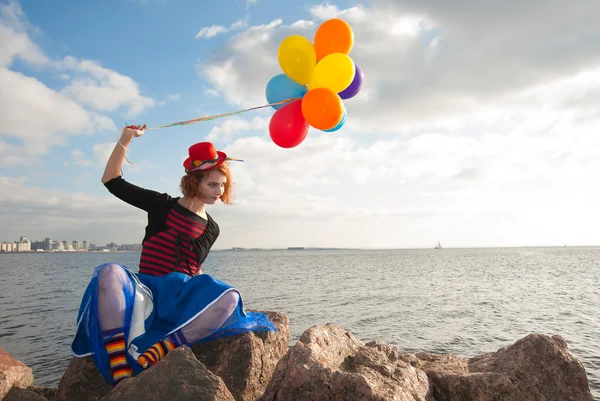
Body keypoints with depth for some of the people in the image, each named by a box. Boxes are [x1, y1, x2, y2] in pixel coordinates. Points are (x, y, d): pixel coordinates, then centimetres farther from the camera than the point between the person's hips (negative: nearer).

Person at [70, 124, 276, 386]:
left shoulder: (211, 228, 13)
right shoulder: (162, 205, 6)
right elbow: (112, 182, 4)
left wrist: (204, 294, 4)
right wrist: (125, 139, -2)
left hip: (181, 296, 2)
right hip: (144, 290, -1)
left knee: (228, 297, -30)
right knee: (109, 273, -34)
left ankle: (148, 358, -40)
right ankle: (120, 376, -40)